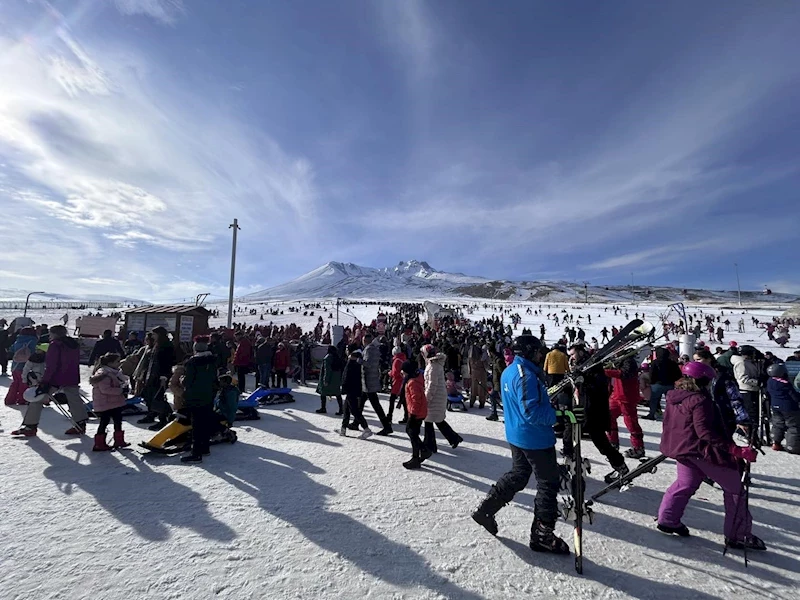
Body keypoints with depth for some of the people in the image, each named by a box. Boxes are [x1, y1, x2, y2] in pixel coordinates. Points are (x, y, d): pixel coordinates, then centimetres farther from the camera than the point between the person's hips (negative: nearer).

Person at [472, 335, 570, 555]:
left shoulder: (508, 372, 6)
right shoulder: (526, 375, -25)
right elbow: (532, 413, -28)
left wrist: (550, 406, 12)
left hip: (516, 435, 9)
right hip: (535, 438, -9)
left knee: (518, 475, 23)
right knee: (549, 482, 8)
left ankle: (486, 509, 27)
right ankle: (542, 534, 21)